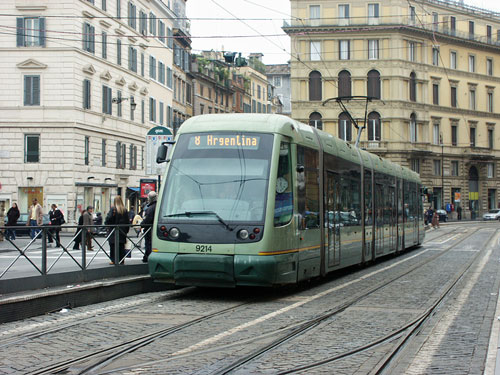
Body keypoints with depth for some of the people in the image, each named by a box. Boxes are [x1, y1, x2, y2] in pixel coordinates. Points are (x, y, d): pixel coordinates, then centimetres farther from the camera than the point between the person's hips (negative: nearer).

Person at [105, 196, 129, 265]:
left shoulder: (113, 209, -11)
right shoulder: (125, 210, 3)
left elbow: (109, 219, -15)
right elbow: (127, 221, 7)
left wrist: (106, 223, 5)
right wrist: (126, 230, 14)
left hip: (114, 230, -4)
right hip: (122, 230, 4)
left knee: (113, 246, 2)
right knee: (121, 246, 8)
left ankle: (114, 260, 1)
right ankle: (121, 260, 9)